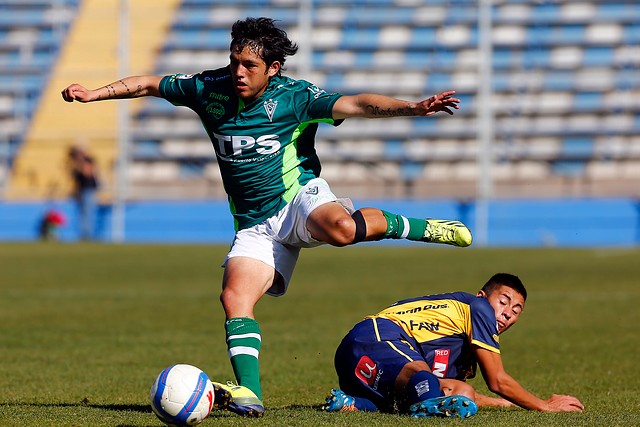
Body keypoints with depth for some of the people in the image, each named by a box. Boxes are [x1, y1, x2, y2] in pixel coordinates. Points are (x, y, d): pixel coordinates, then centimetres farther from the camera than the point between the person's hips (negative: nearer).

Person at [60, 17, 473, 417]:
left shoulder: (294, 96, -11)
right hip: (256, 226, 4)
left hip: (299, 197, -4)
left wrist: (414, 107, -34)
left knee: (340, 228, -38)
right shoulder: (209, 88, -1)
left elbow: (356, 105, -21)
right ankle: (249, 393, -18)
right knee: (234, 297, -18)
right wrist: (95, 93, 4)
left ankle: (417, 227, -11)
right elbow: (149, 84, 12)